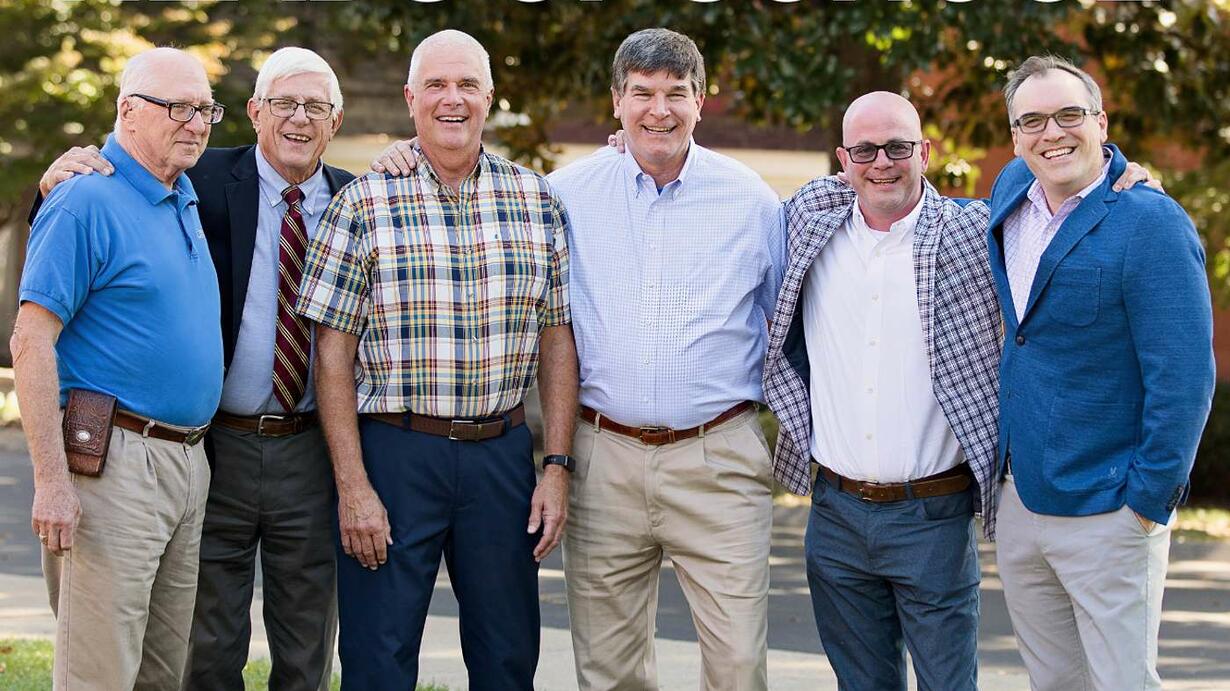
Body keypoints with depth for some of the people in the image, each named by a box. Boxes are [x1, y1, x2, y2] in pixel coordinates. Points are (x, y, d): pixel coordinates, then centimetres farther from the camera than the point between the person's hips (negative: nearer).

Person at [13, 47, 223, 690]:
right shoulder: (86, 200, -11)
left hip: (188, 462, 9)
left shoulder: (187, 200, 15)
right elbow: (31, 341, -16)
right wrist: (51, 481, -22)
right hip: (114, 462, -9)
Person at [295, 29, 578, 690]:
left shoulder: (538, 201, 7)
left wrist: (557, 466, 1)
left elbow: (557, 338, 9)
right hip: (391, 454, -3)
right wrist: (352, 486, -10)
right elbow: (334, 352, -4)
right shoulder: (364, 203, -3)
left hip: (502, 455, 3)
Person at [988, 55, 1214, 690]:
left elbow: (1183, 379, -17)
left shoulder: (1151, 225, -16)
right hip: (1019, 500, 7)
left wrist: (1148, 500, -15)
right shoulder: (1013, 191, 6)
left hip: (1107, 517, -7)